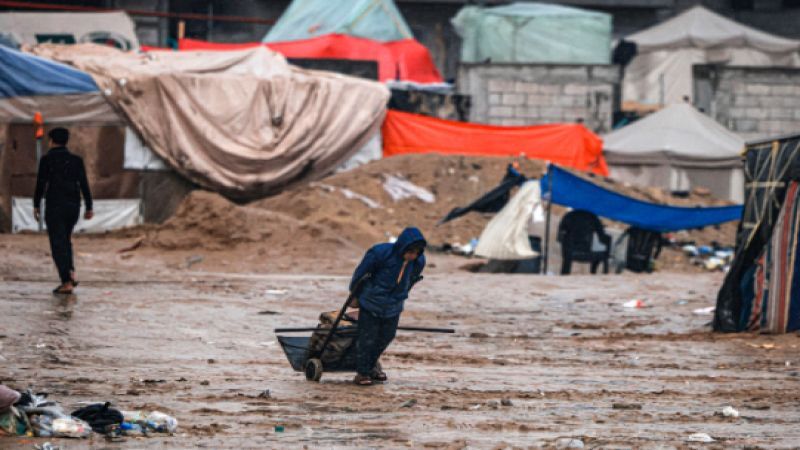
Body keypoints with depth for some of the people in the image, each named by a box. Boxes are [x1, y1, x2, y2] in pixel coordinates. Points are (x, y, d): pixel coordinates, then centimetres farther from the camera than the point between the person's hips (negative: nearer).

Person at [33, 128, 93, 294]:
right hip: (73, 206, 5)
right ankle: (70, 273, 9)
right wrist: (89, 208, 2)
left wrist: (36, 206, 1)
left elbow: (41, 184, -9)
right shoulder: (76, 160, 5)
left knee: (58, 244, -2)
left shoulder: (46, 159, -6)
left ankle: (67, 282, -10)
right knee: (65, 239, 24)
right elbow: (84, 185, 1)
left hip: (54, 206, -5)